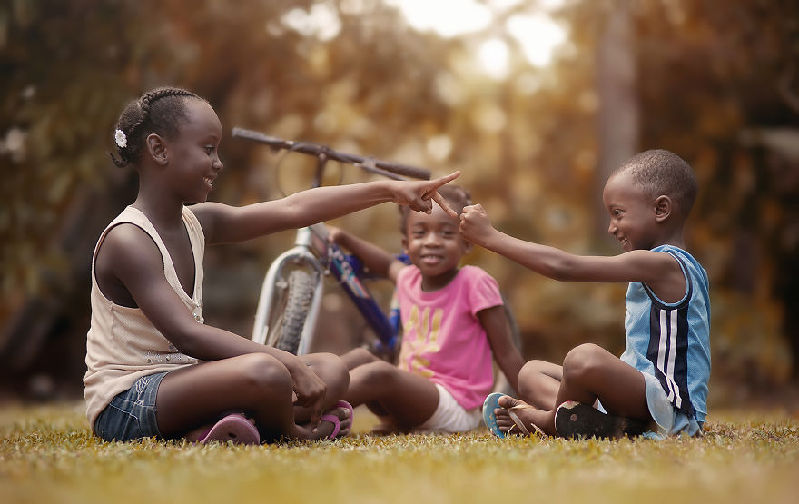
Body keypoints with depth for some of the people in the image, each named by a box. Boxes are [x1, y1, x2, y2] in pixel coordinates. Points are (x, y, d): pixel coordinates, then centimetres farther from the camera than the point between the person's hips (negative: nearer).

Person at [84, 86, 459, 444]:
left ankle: (211, 429, -19)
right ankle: (287, 432, -3)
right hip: (124, 401, -10)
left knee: (330, 370, 3)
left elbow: (293, 210, 9)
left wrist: (389, 190, 6)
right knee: (265, 373, -35)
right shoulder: (128, 240, -18)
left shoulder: (197, 223, 9)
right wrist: (288, 364, -32)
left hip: (178, 379, 10)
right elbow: (186, 334, -28)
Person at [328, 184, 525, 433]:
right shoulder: (409, 279, 8)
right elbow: (389, 264, 35)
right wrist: (345, 240, 28)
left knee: (380, 373, -29)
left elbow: (506, 353, -8)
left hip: (454, 408, -7)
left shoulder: (474, 282, -10)